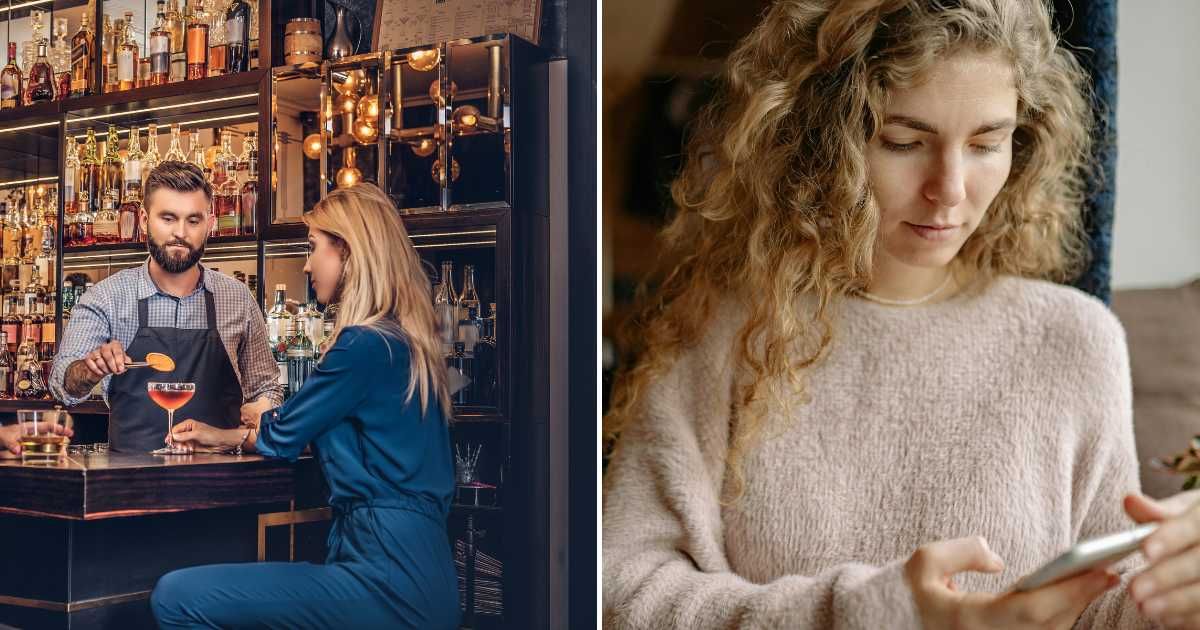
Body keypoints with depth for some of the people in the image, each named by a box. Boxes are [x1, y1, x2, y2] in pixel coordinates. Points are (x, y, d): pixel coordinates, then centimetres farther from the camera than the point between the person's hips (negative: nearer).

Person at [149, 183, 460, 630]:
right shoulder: (402, 339, 15)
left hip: (388, 579, -10)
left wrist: (227, 436, 21)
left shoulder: (366, 345, -14)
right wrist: (222, 436, 29)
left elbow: (281, 437, -1)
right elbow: (311, 426, 25)